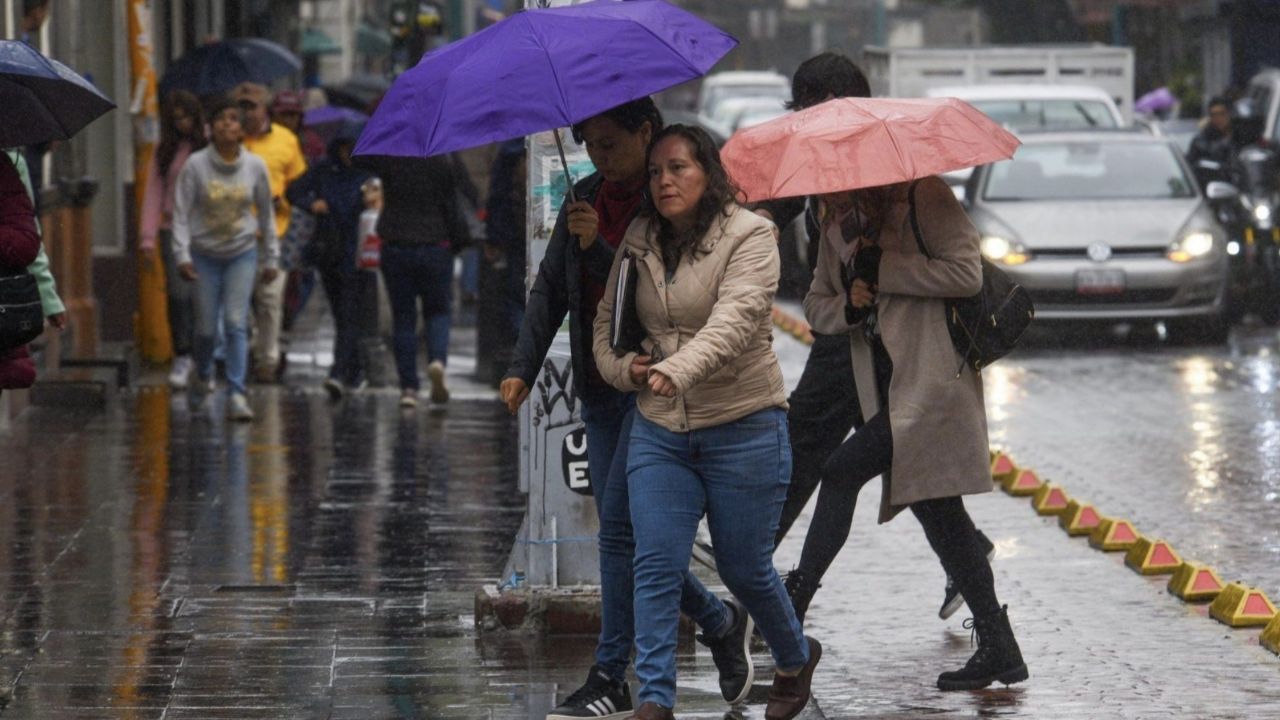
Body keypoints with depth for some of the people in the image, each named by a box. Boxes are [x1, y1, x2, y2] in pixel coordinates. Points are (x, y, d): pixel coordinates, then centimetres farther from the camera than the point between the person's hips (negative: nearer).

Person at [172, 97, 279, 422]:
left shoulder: (255, 166, -2)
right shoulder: (196, 165, -7)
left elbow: (266, 214, 8)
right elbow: (181, 213, -6)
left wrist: (271, 258, 10)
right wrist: (182, 255, -15)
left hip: (242, 253, 1)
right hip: (205, 255, 0)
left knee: (237, 323, -11)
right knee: (206, 327, 4)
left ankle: (236, 395, -11)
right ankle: (202, 376, 34)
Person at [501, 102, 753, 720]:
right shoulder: (585, 198, 9)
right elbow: (550, 287, 11)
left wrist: (599, 246, -26)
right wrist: (523, 367, 2)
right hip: (601, 388, 7)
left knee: (620, 525, -10)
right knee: (626, 531, 8)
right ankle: (721, 623, 25)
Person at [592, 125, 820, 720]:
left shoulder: (749, 236, -10)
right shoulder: (639, 241, 8)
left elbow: (734, 320, -25)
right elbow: (606, 318, 18)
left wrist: (678, 370, -41)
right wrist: (623, 367, -4)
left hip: (743, 428, -4)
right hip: (658, 430, 4)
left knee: (744, 568, 6)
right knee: (656, 565, -7)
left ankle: (795, 658, 35)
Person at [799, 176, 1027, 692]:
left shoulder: (924, 196, -6)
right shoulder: (838, 219, 16)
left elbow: (966, 272, -16)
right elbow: (815, 304, 19)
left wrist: (883, 270, -15)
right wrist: (847, 307, -4)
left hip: (932, 380, -9)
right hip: (888, 387, 9)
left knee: (842, 471, -17)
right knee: (937, 512, 7)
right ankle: (999, 651, 11)